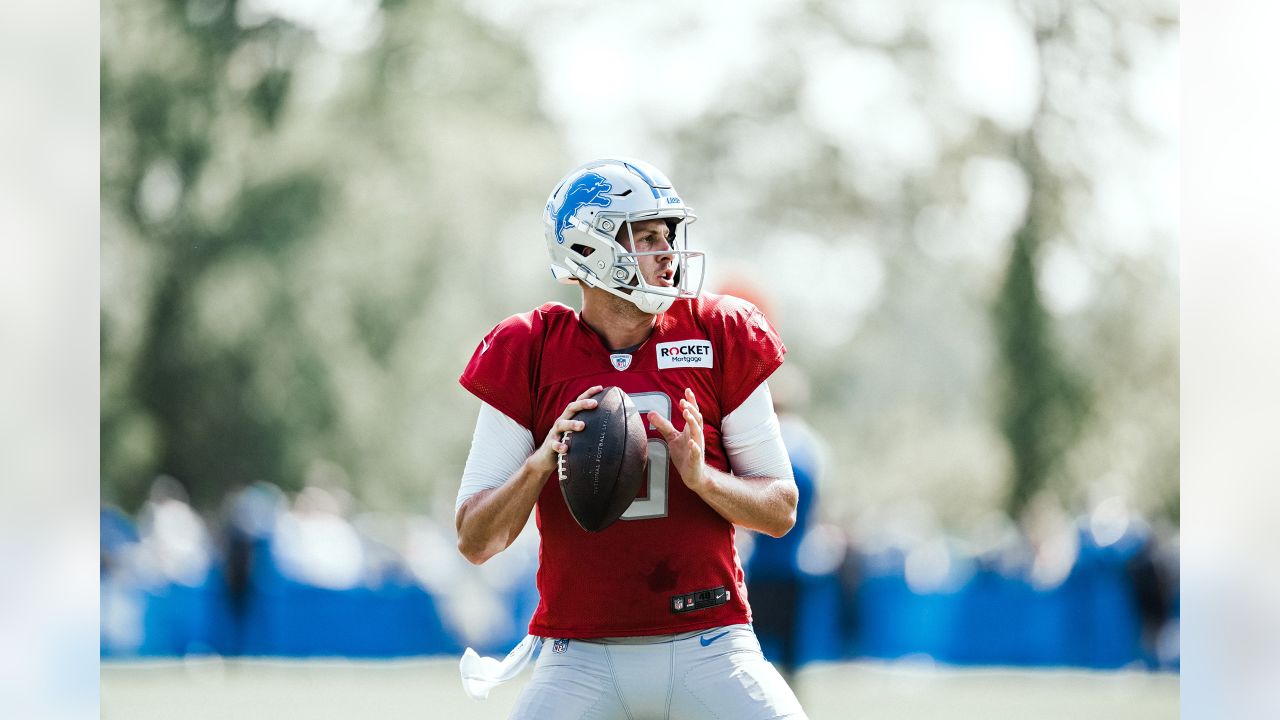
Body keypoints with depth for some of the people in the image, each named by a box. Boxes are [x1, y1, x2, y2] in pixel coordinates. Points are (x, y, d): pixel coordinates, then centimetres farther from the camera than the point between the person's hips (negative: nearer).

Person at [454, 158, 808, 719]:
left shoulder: (719, 337, 3)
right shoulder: (529, 354, 1)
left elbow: (781, 511, 6)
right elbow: (475, 542, 1)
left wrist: (701, 476, -13)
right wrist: (543, 460, -16)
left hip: (707, 648, 1)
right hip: (581, 659, -1)